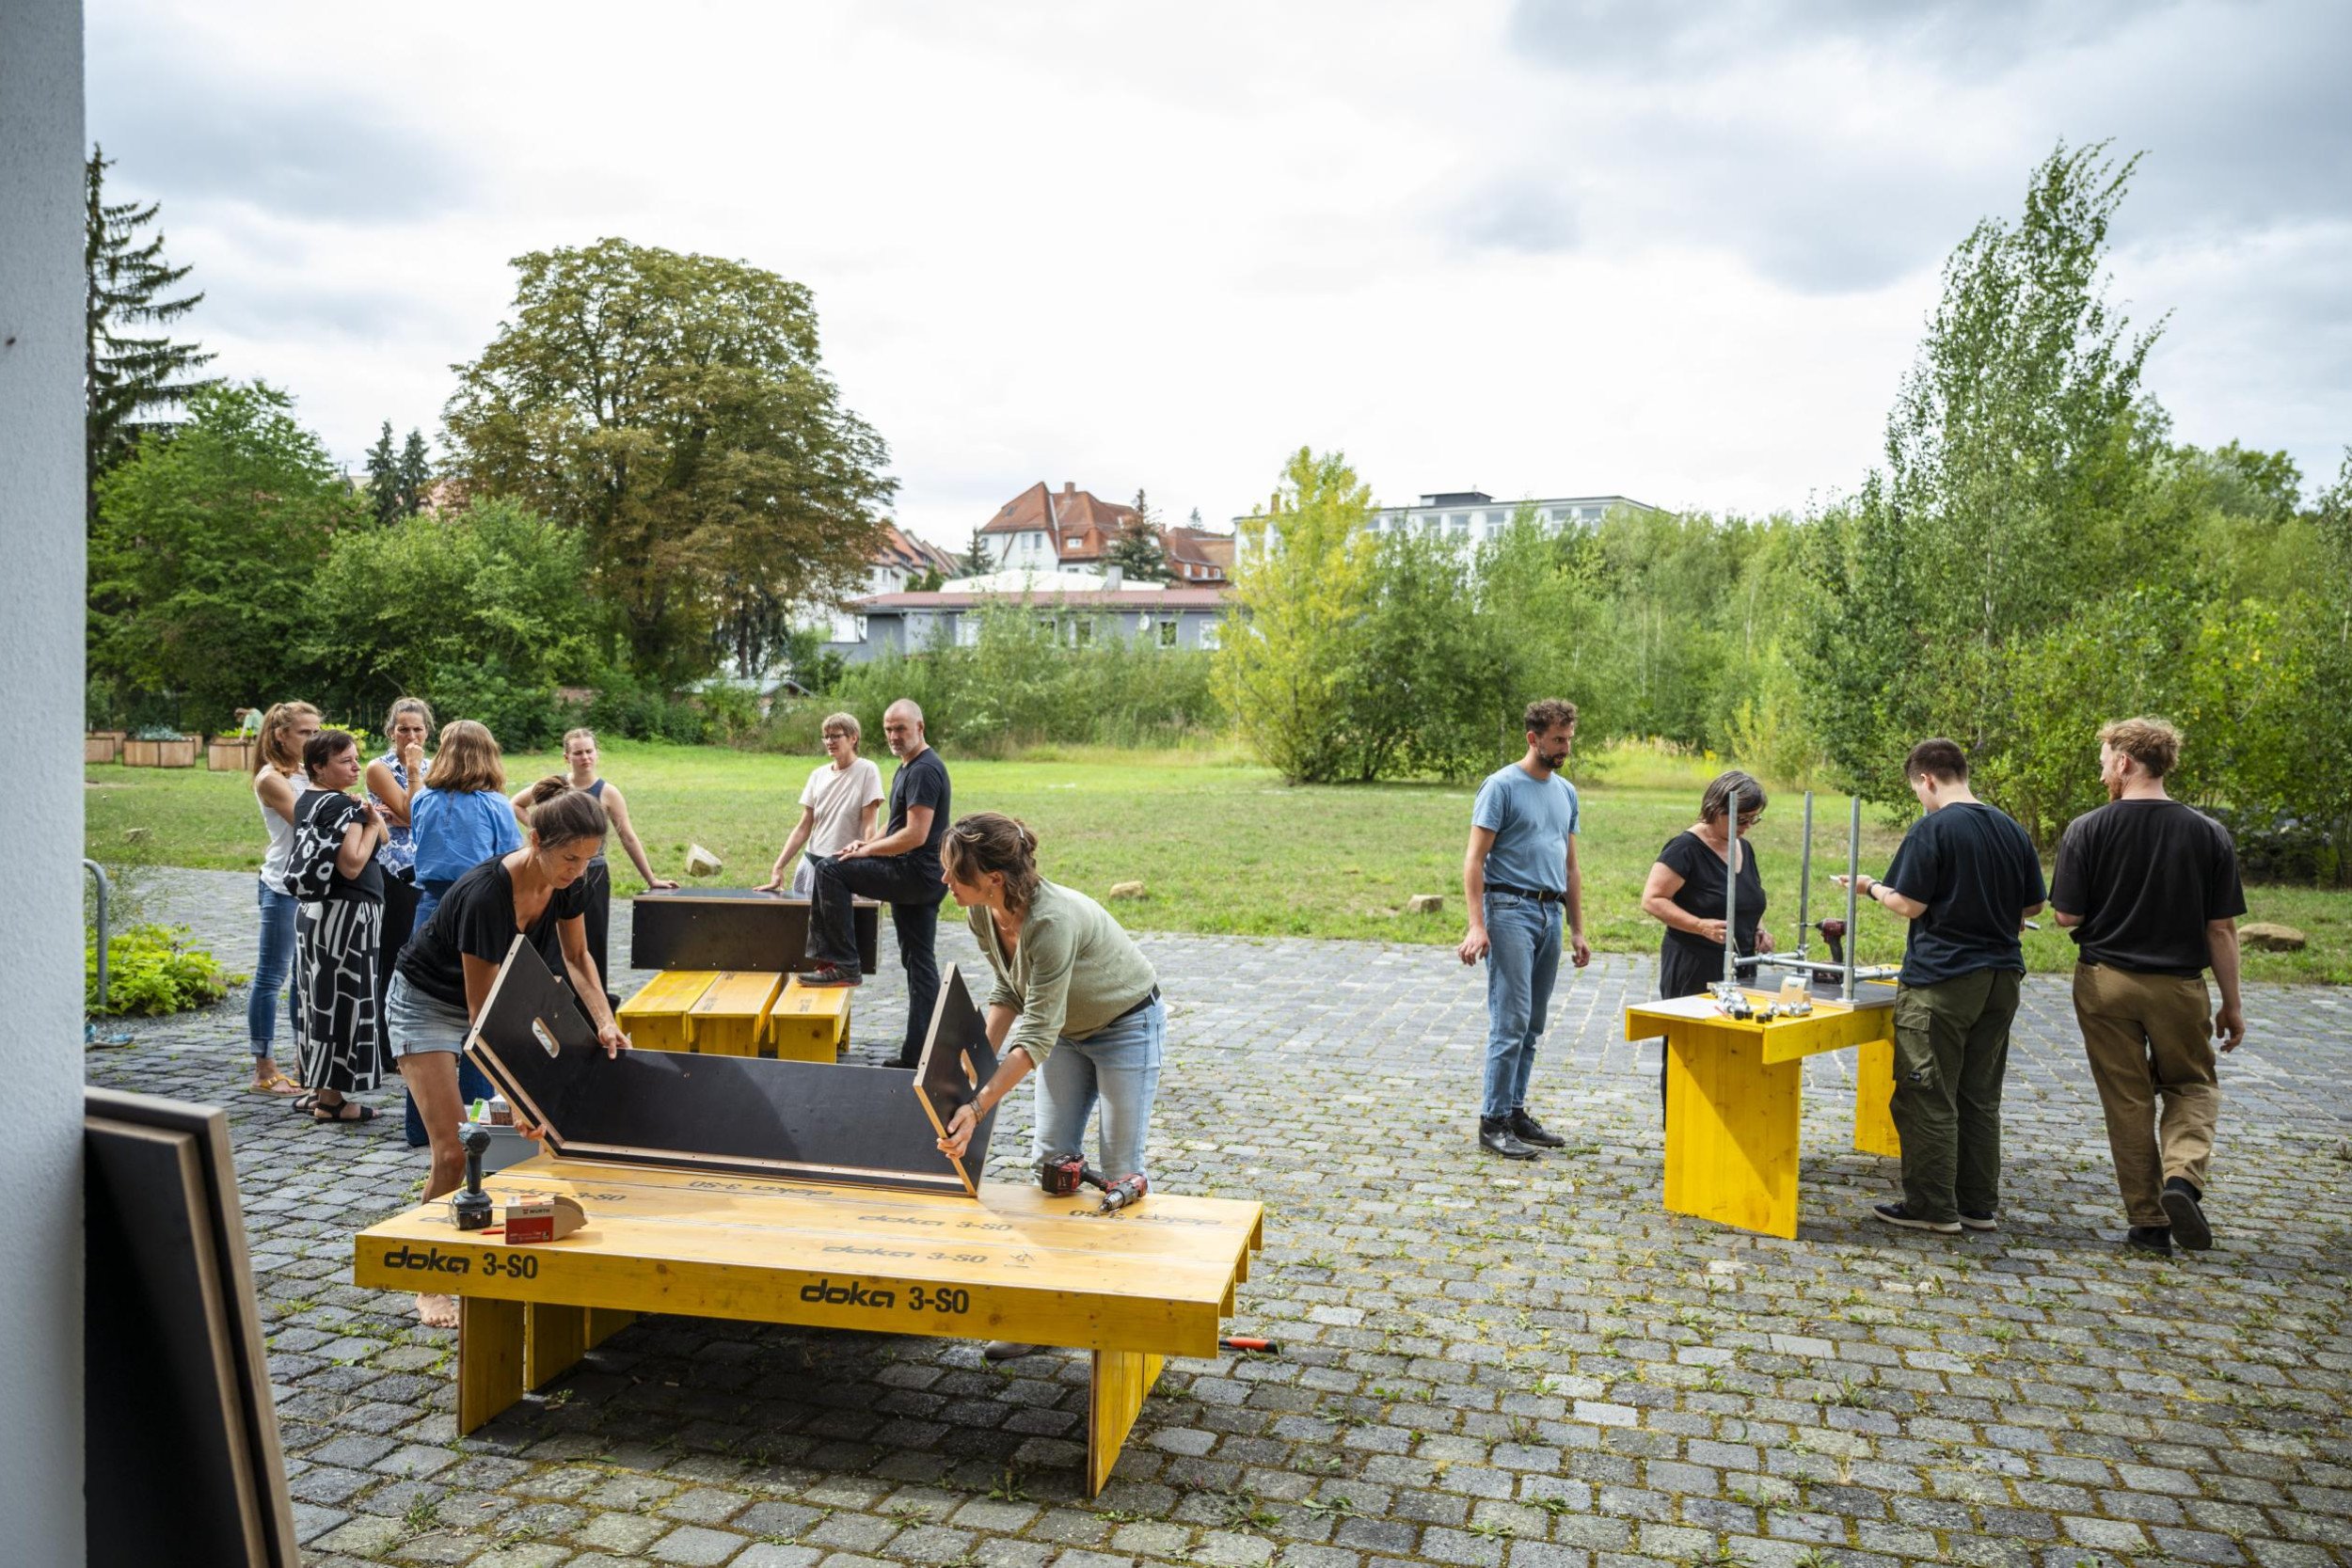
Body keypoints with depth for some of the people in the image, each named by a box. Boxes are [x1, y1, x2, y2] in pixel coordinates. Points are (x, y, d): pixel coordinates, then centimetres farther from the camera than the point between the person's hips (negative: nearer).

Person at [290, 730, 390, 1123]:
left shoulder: (305, 802, 12)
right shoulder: (342, 806, -17)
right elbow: (352, 865, -22)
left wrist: (368, 819, 9)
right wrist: (372, 824, -11)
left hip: (312, 910, 10)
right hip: (345, 914, -10)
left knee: (319, 999, 15)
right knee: (342, 1002, -3)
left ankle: (318, 1087, 24)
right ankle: (331, 1100, 2)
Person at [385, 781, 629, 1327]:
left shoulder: (568, 883, -17)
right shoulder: (486, 895, -37)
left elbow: (576, 958, 1)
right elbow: (482, 1015, -32)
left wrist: (605, 1020, -13)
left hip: (496, 998, 6)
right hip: (428, 1005, -6)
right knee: (453, 1154, -12)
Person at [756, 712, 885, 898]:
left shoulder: (867, 771, -5)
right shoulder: (818, 776, 8)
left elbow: (868, 826, -9)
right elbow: (803, 828, 9)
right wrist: (778, 868, 2)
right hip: (812, 863, 5)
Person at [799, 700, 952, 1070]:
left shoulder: (924, 770, -14)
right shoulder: (909, 767, 18)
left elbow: (915, 835, -22)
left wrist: (867, 851, -12)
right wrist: (869, 844, 10)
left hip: (916, 874, -10)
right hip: (922, 879, 10)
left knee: (830, 870, -13)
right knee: (919, 963, 10)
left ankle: (841, 965, -9)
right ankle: (919, 1054, 14)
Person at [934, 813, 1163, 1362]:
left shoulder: (1052, 921, -39)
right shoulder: (981, 915, -14)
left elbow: (1036, 1037, -36)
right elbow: (1007, 993, 1)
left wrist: (978, 1107, -38)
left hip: (1128, 1026, -7)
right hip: (1068, 1028, 7)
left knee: (1121, 1175, 0)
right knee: (1050, 1160, 5)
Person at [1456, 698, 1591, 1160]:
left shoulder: (1566, 792, 15)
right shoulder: (1502, 786, -7)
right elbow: (1474, 859, -11)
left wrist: (1578, 930, 17)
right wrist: (1477, 926, -20)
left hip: (1550, 914, 7)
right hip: (1511, 910, -7)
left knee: (1532, 1026, 11)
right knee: (1511, 1022, -9)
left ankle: (1515, 1112, 20)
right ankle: (1493, 1122, -2)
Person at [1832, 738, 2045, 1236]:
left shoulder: (1931, 830, -12)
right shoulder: (2012, 830, 8)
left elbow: (1909, 905, -14)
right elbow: (2034, 905, 14)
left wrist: (1872, 888, 4)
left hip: (1940, 979, -7)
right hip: (2002, 977, 7)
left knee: (1926, 1097, 1)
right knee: (1981, 1097, 14)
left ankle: (1933, 1207, 6)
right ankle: (1980, 1204, 21)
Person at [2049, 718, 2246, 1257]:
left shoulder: (2087, 830, -11)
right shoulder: (2208, 834, -5)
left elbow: (2068, 916, -11)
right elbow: (2221, 928, -2)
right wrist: (2232, 1004, 6)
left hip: (2104, 982, -1)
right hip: (2179, 985, 1)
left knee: (2127, 1102, 10)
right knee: (2191, 1086, 20)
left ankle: (2147, 1222, 14)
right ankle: (2182, 1176, -6)